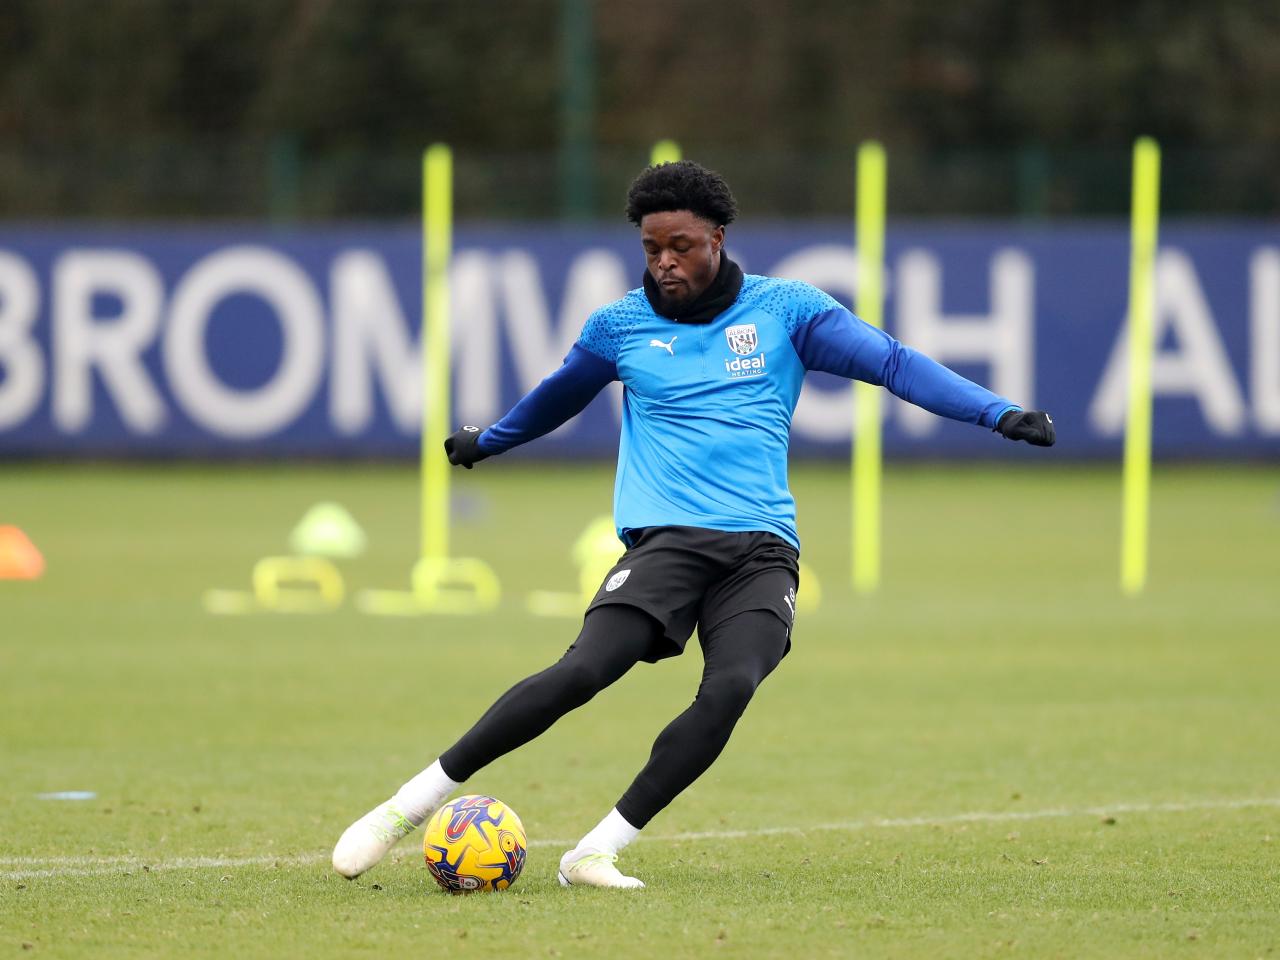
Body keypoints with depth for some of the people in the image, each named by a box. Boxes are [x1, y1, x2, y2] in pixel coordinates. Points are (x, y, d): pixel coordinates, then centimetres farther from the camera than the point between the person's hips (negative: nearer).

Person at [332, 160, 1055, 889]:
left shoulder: (784, 309, 9)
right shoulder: (620, 326, 13)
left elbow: (890, 360, 4)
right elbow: (559, 393, 33)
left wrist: (997, 414, -7)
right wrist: (486, 441, 49)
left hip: (764, 548, 1)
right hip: (668, 537, -1)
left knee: (730, 689, -27)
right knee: (585, 670, -24)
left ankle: (597, 852, -19)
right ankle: (408, 807, -15)